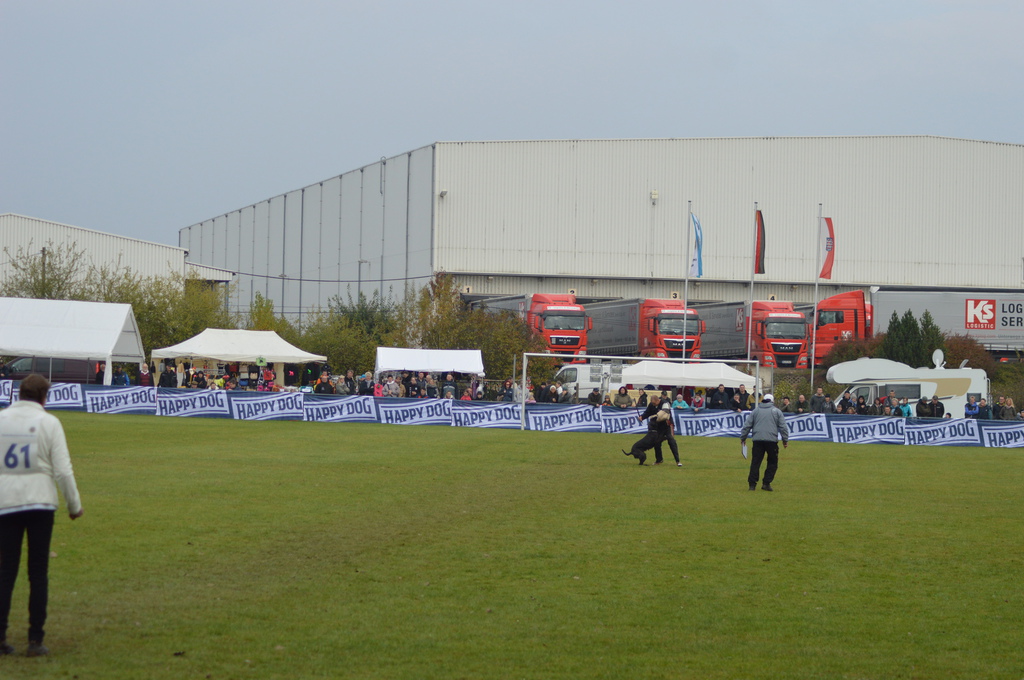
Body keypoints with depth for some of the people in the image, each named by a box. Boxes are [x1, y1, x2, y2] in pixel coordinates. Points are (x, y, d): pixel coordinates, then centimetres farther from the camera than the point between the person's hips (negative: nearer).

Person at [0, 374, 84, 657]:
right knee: (38, 572, 3)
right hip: (40, 502, -2)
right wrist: (74, 505, 5)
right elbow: (63, 470, -5)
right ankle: (35, 640, 1)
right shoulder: (48, 422, -3)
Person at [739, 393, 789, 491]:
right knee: (772, 462, 9)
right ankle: (766, 483, 1)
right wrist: (785, 440, 11)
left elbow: (747, 425, 11)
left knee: (755, 462, 3)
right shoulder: (777, 411, 9)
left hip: (757, 440, 2)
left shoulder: (755, 411, 14)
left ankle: (752, 484, -1)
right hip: (772, 440, -2)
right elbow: (783, 427, 6)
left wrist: (743, 437, 18)